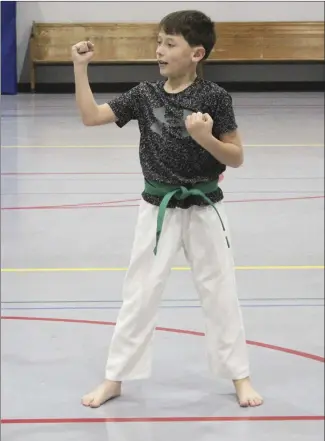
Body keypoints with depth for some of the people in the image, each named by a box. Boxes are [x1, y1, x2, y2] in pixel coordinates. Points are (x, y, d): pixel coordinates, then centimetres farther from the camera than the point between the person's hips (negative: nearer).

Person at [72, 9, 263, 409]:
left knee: (220, 293, 9)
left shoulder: (214, 97, -11)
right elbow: (90, 116, -5)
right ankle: (114, 379, 18)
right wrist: (80, 67, -10)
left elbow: (236, 158, -8)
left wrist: (206, 138, -26)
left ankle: (239, 376, 25)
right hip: (158, 210, 2)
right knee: (139, 295, 7)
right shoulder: (145, 95, -2)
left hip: (204, 209, -2)